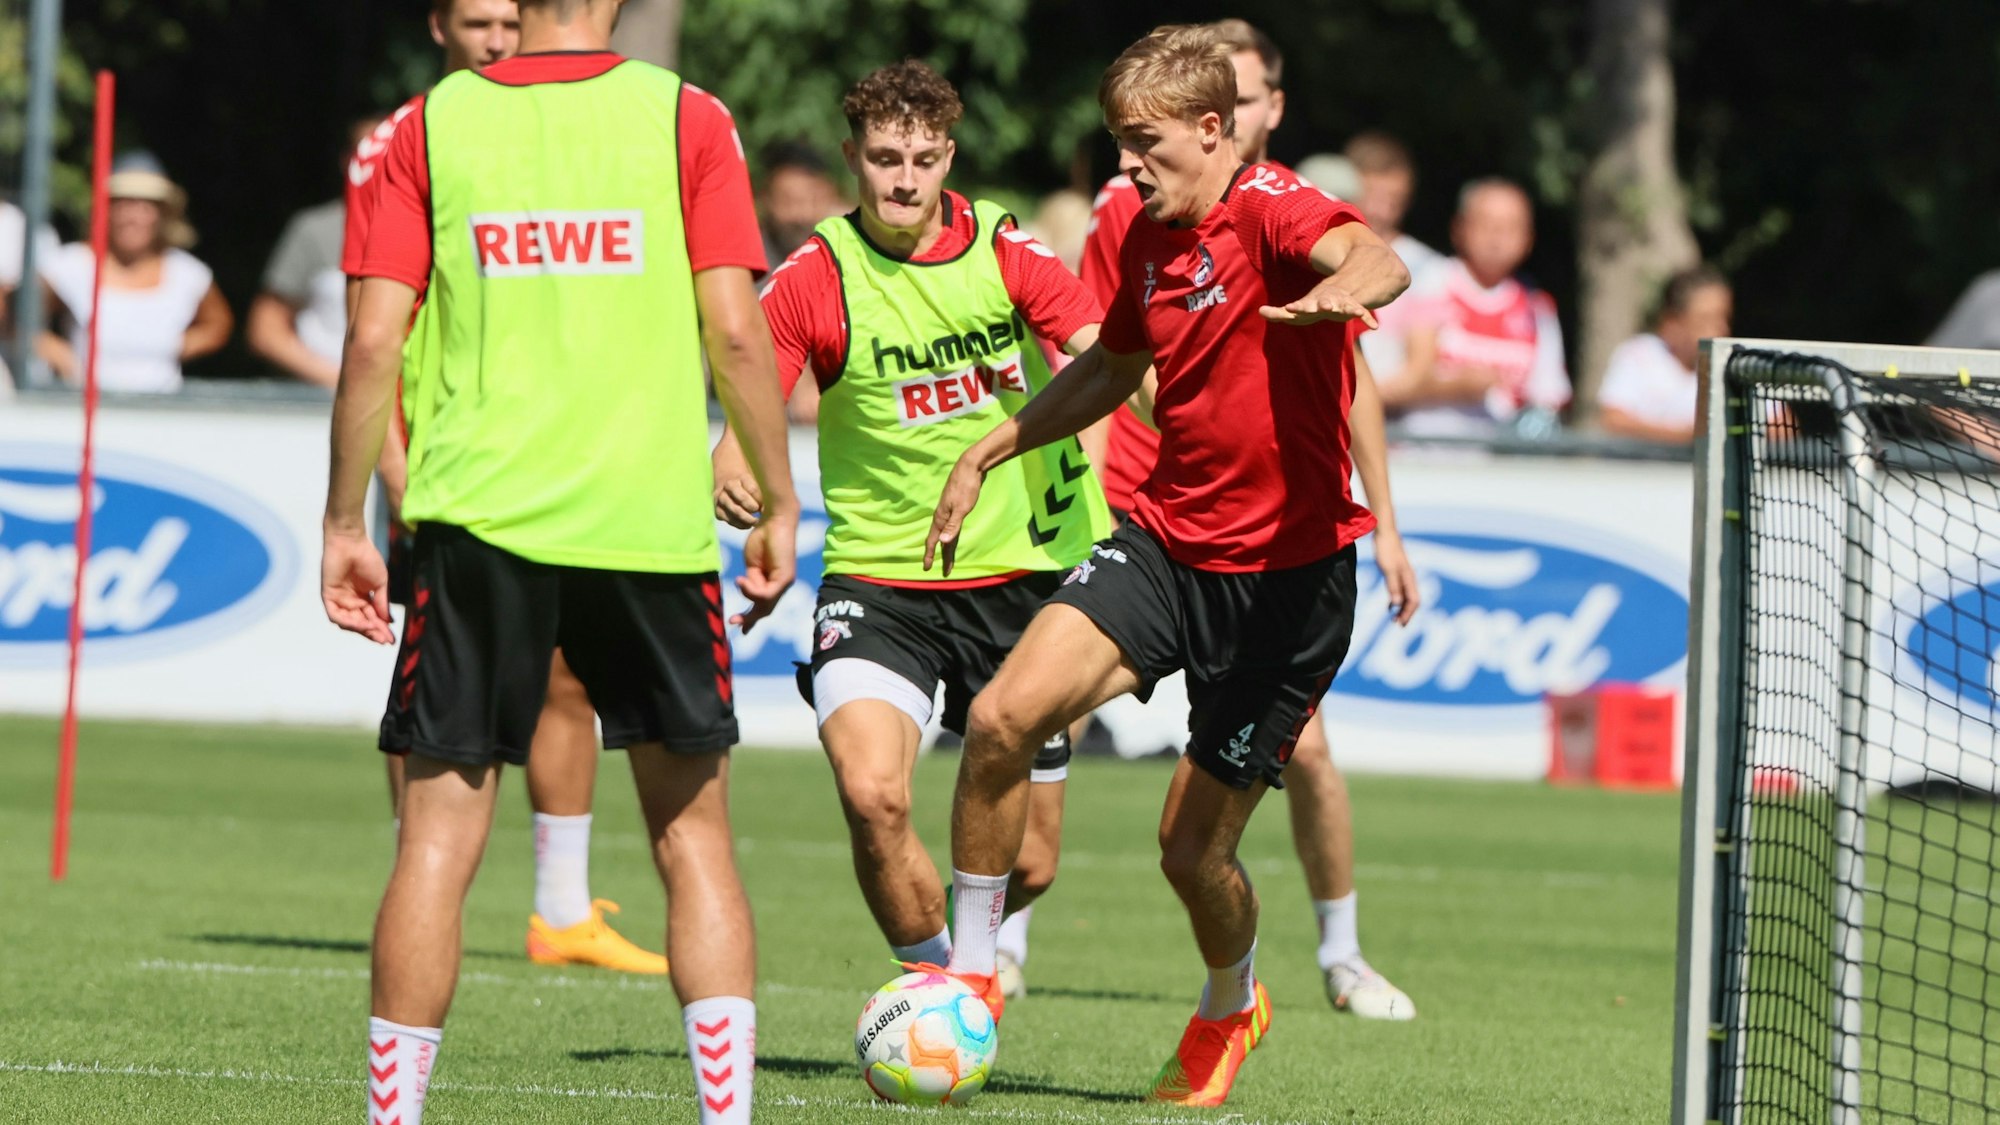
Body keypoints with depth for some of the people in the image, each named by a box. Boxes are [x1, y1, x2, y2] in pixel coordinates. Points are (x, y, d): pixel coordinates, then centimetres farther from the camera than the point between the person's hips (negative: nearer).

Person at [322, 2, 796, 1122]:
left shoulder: (431, 127, 4)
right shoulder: (685, 119, 1)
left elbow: (374, 341, 0)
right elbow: (736, 332, -4)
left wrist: (346, 525, 8)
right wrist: (777, 506, 5)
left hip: (477, 521, 0)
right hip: (654, 523, 0)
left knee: (439, 837, 4)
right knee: (693, 832, 9)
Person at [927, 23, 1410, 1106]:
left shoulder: (1268, 209, -16)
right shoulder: (1146, 236, 8)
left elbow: (1374, 259, -40)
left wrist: (1345, 286, -63)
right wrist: (988, 451, 26)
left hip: (1284, 573, -6)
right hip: (1165, 539, 6)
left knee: (1193, 850, 2)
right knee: (1002, 716, -17)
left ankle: (1231, 1007, 35)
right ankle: (968, 968, -1)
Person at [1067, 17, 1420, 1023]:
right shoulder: (1128, 207, -1)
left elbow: (1350, 378, 9)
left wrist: (1383, 522, 9)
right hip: (1134, 513, 0)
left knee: (1300, 746, -6)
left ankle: (1342, 957, 12)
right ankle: (1004, 944, 6)